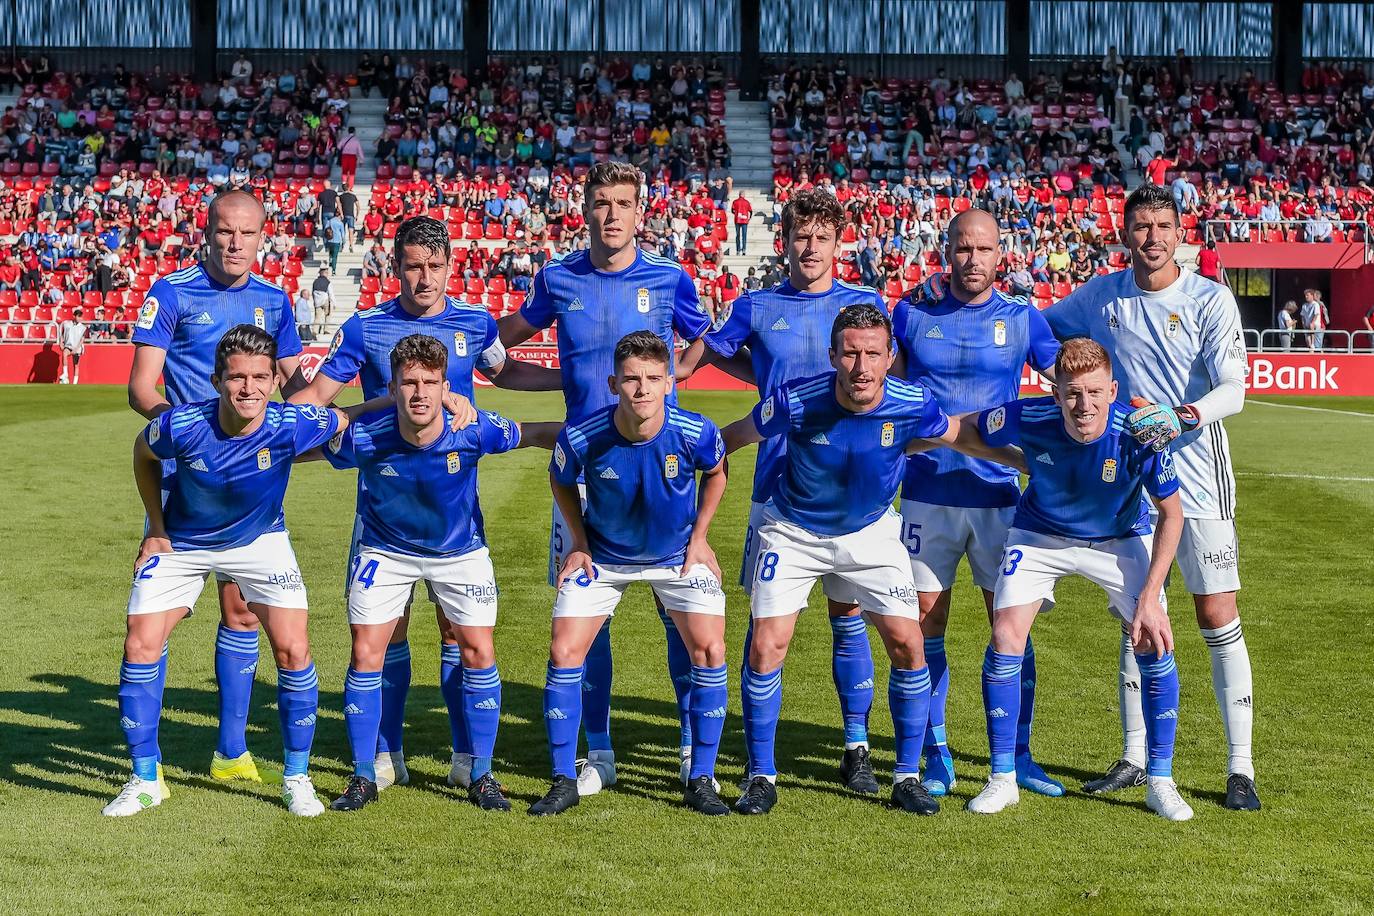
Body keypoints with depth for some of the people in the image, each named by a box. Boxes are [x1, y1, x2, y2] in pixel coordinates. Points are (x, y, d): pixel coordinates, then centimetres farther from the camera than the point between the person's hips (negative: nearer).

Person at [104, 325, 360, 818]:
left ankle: (297, 777, 8)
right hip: (181, 542, 0)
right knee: (140, 647, -6)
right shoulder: (180, 425, -29)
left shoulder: (291, 426, -30)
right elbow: (143, 453, -4)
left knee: (293, 650, -10)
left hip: (260, 539, 0)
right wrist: (156, 528, -2)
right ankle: (145, 781, 11)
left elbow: (346, 422, -8)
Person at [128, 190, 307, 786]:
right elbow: (140, 385, -6)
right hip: (184, 469, -4)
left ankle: (231, 751, 18)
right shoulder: (172, 293, -3)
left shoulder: (274, 301, 10)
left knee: (242, 609, 8)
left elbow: (293, 381, 17)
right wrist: (174, 418, -26)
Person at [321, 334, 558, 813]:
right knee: (365, 656, -4)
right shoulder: (365, 438, -29)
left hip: (460, 550, 0)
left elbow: (536, 433, -13)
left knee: (478, 654, -4)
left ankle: (481, 776, 10)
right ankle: (364, 777, 11)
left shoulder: (473, 431, -29)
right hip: (386, 551, 0)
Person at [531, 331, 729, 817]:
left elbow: (716, 472, -1)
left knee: (709, 652, -12)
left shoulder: (696, 433, -26)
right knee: (563, 654, -8)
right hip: (602, 555, 0)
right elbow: (561, 480, -2)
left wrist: (699, 536, -2)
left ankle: (701, 781, 3)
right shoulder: (581, 436, -27)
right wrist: (579, 542, -5)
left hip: (678, 554, 0)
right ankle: (564, 781, 6)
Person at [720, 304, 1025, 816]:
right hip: (794, 531, -1)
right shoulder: (796, 401, -28)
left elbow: (965, 437, -2)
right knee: (766, 647, -11)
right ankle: (761, 778, 6)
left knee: (907, 642, -8)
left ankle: (908, 777, 9)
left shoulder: (909, 405, -22)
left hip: (871, 532, 2)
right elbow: (732, 438, -11)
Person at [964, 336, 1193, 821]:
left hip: (1120, 540, 0)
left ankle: (1159, 781, 8)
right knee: (1005, 641, -13)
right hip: (1039, 535, 1)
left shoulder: (1140, 435, -32)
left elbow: (1171, 513, -17)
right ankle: (1002, 779, 3)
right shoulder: (1027, 419, -31)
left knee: (1156, 645, -11)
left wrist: (1150, 596, -21)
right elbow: (964, 430, -9)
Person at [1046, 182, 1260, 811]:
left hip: (1197, 481, -3)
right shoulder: (1102, 296, 4)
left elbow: (1234, 389, -14)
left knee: (1219, 619, -4)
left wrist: (1181, 417, -32)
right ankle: (1135, 758, 22)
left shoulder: (1210, 299, -7)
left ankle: (1240, 767, 4)